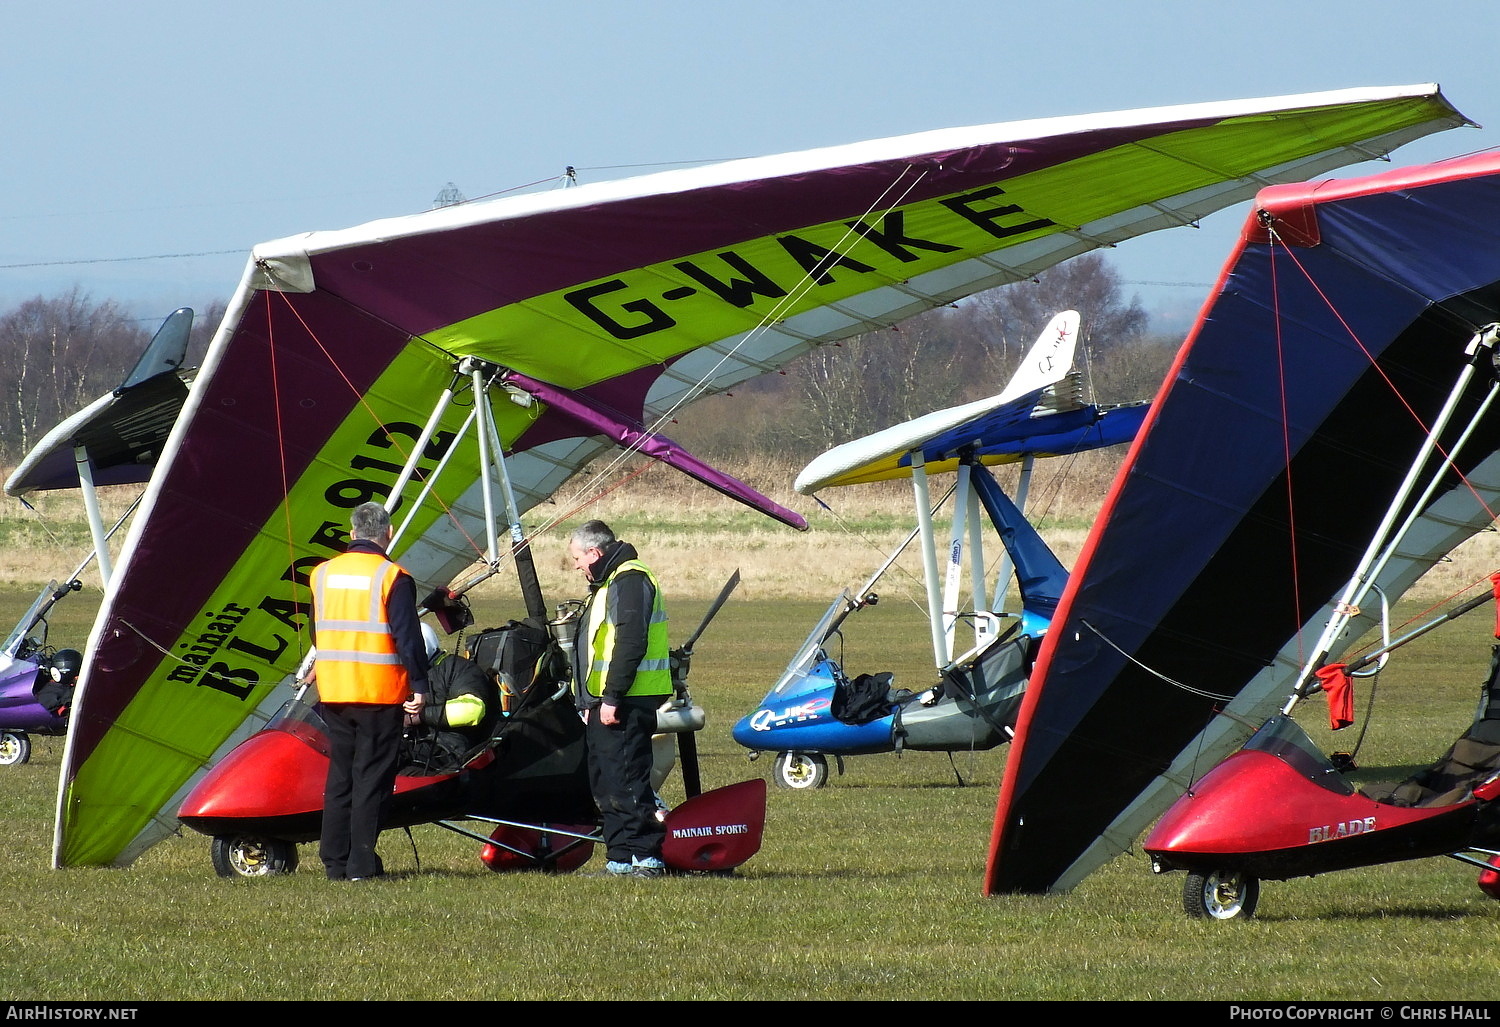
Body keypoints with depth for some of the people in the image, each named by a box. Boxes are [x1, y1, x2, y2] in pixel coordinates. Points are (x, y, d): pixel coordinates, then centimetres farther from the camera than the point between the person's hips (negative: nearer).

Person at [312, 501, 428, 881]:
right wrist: (419, 686, -7)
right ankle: (362, 864, -4)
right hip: (380, 693, -5)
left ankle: (335, 861, 12)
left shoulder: (322, 574, 7)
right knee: (372, 777, -1)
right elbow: (408, 637, -12)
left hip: (333, 693, 5)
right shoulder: (392, 578, -10)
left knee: (339, 775, 13)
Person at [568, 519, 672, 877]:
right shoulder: (611, 583, 22)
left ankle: (648, 857, -13)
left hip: (624, 703, -11)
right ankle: (620, 859, 15)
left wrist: (612, 699, -24)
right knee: (606, 784, 12)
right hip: (607, 702, 11)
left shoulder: (629, 581, -12)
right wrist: (592, 701, 22)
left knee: (626, 782, -13)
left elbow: (631, 644, -22)